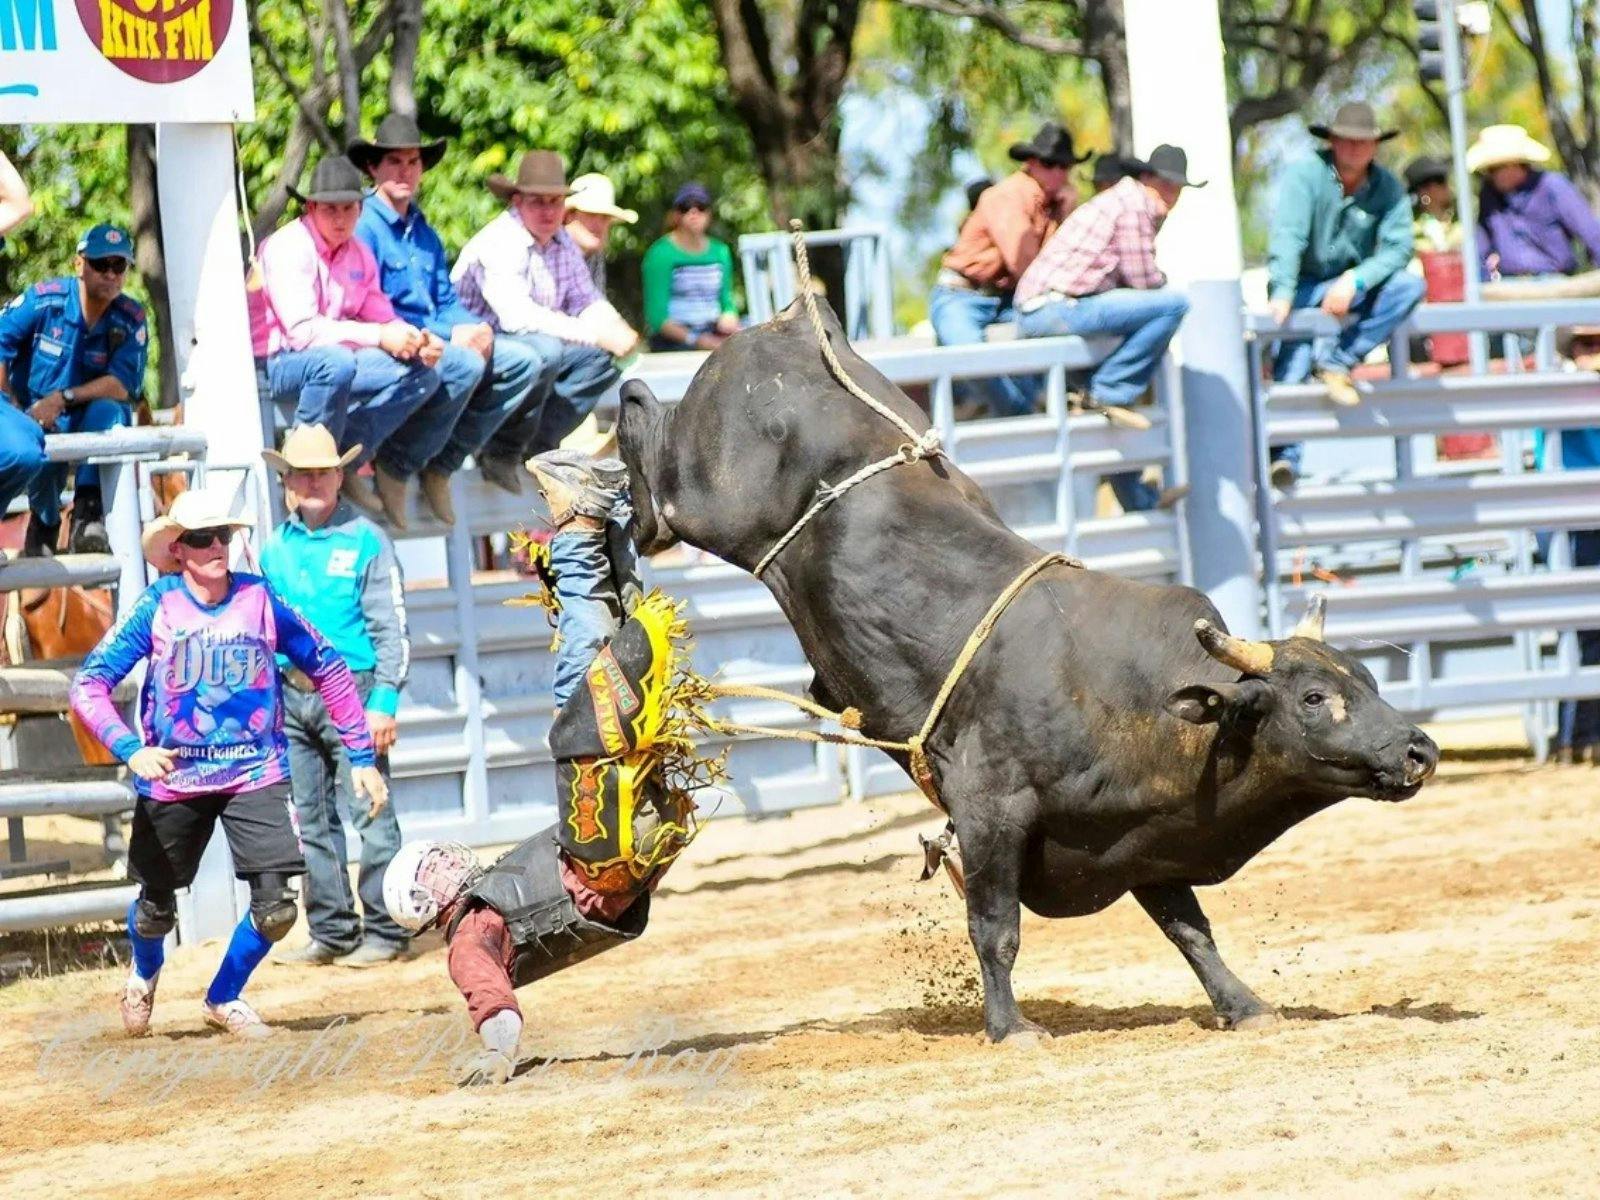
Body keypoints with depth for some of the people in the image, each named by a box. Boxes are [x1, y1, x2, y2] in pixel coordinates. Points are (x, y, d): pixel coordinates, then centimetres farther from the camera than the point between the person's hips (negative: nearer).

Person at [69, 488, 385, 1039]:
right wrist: (131, 750, -25)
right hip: (173, 780, -1)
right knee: (156, 910, 10)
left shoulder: (261, 601, -3)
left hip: (255, 776, 1)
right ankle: (144, 975, 47)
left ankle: (224, 998, 17)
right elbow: (88, 684, -10)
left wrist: (361, 757, 6)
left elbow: (329, 671, 8)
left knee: (276, 907, -11)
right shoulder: (157, 607, -7)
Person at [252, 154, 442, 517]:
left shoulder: (359, 253, 10)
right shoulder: (288, 248, -14)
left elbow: (382, 318, 12)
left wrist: (419, 341, -12)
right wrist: (380, 337, -26)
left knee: (423, 373, -8)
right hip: (277, 362, -8)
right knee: (337, 362, -40)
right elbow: (302, 330, -23)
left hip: (335, 359, 8)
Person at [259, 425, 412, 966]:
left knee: (369, 817, -6)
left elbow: (391, 629, -5)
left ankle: (383, 931, -2)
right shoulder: (275, 548, 13)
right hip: (291, 697, 6)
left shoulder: (365, 541, -2)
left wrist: (385, 701, -13)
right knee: (311, 823, 9)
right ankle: (330, 931, 16)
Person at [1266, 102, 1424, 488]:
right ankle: (1284, 457, -31)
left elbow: (1397, 247, -11)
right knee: (1295, 355, -26)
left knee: (1409, 286, -23)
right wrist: (1282, 294, -34)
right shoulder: (1306, 173, -12)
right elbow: (1288, 235, -22)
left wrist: (1355, 280, -27)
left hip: (1353, 286, 3)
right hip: (1304, 286, -3)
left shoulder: (1387, 188, -2)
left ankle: (1336, 361, -20)